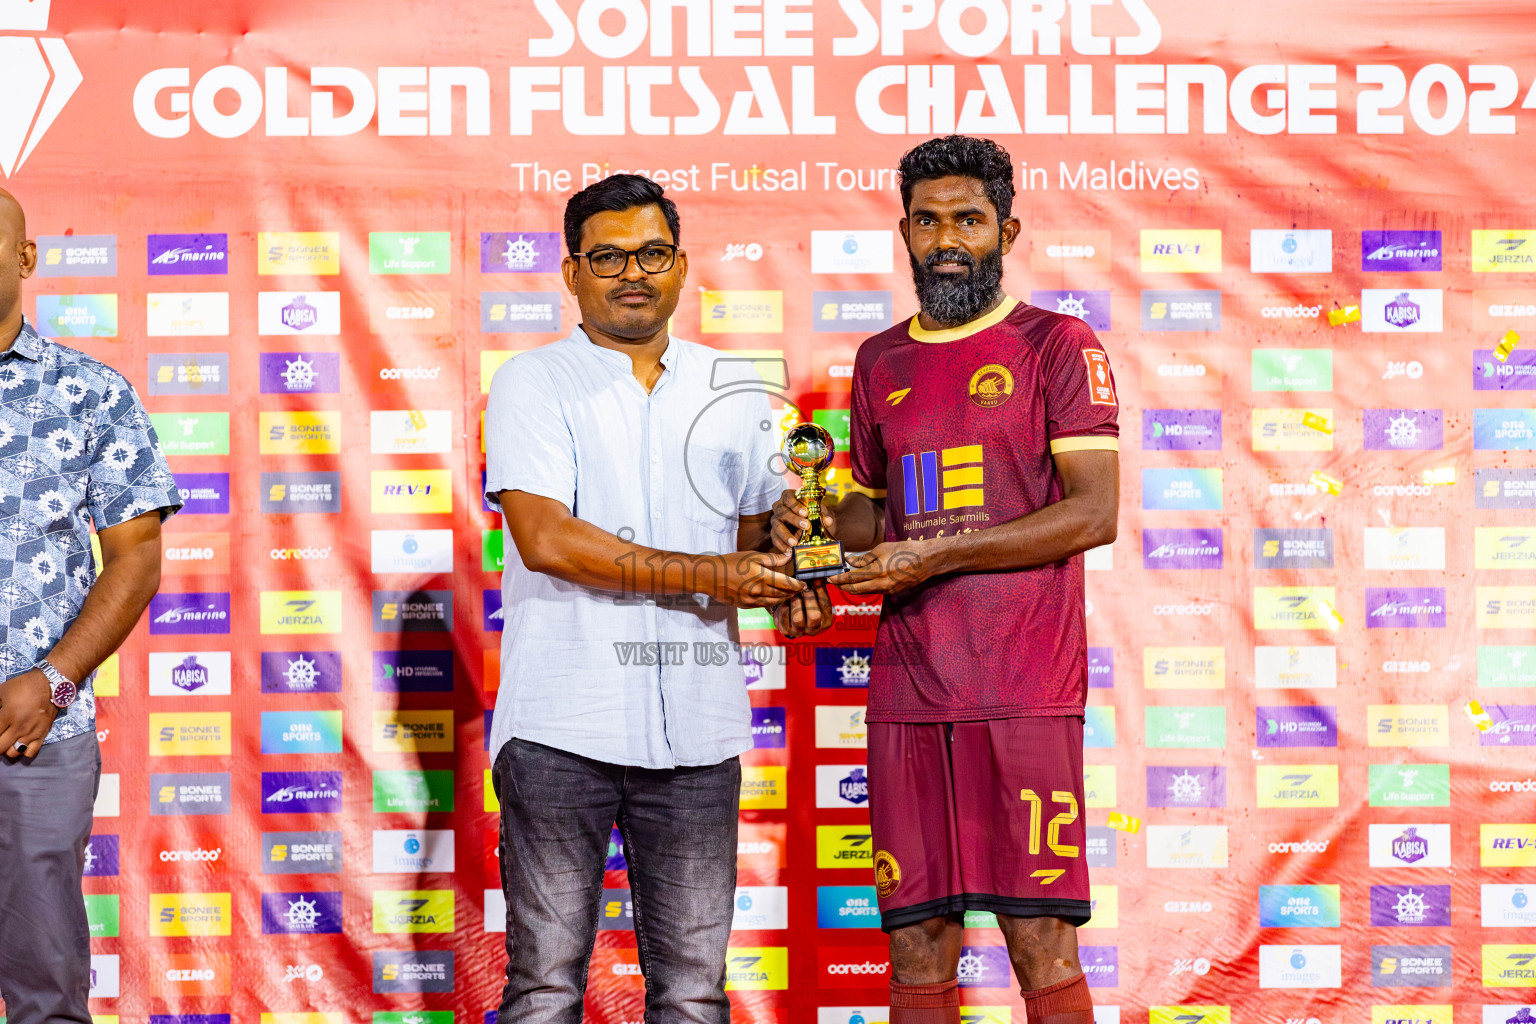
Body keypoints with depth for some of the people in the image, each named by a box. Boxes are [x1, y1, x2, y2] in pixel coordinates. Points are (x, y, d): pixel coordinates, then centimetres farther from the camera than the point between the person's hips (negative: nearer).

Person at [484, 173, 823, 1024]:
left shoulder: (732, 395, 15)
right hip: (562, 725, -3)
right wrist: (706, 575, -14)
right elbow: (544, 538, -12)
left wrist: (783, 584, 0)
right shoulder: (533, 384, 1)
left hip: (696, 728, 4)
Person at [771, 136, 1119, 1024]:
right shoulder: (882, 362, 17)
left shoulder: (1057, 345, 1)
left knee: (1040, 937, -6)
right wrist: (818, 516, 5)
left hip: (1024, 685, -5)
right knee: (918, 940, 4)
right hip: (907, 688, 5)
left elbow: (1095, 512, -8)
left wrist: (941, 555, -13)